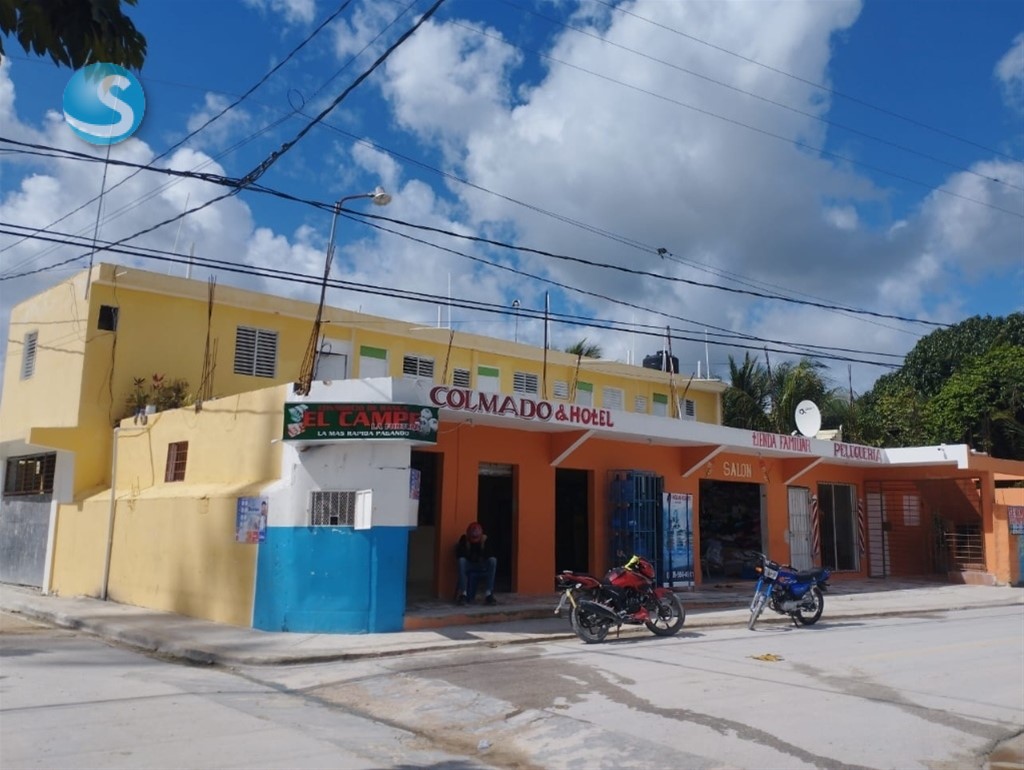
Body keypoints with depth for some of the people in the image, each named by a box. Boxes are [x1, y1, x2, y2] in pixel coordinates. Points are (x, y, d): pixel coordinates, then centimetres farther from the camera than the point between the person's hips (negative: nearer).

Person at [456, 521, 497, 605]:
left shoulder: (485, 539, -10)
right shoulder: (464, 539, -10)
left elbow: (491, 555, -17)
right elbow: (458, 554, -19)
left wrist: (484, 543, -28)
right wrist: (467, 542, -26)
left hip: (482, 567, 1)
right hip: (468, 567, -1)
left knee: (493, 560, -28)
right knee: (461, 560, -33)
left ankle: (489, 594, -33)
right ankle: (463, 594, -33)